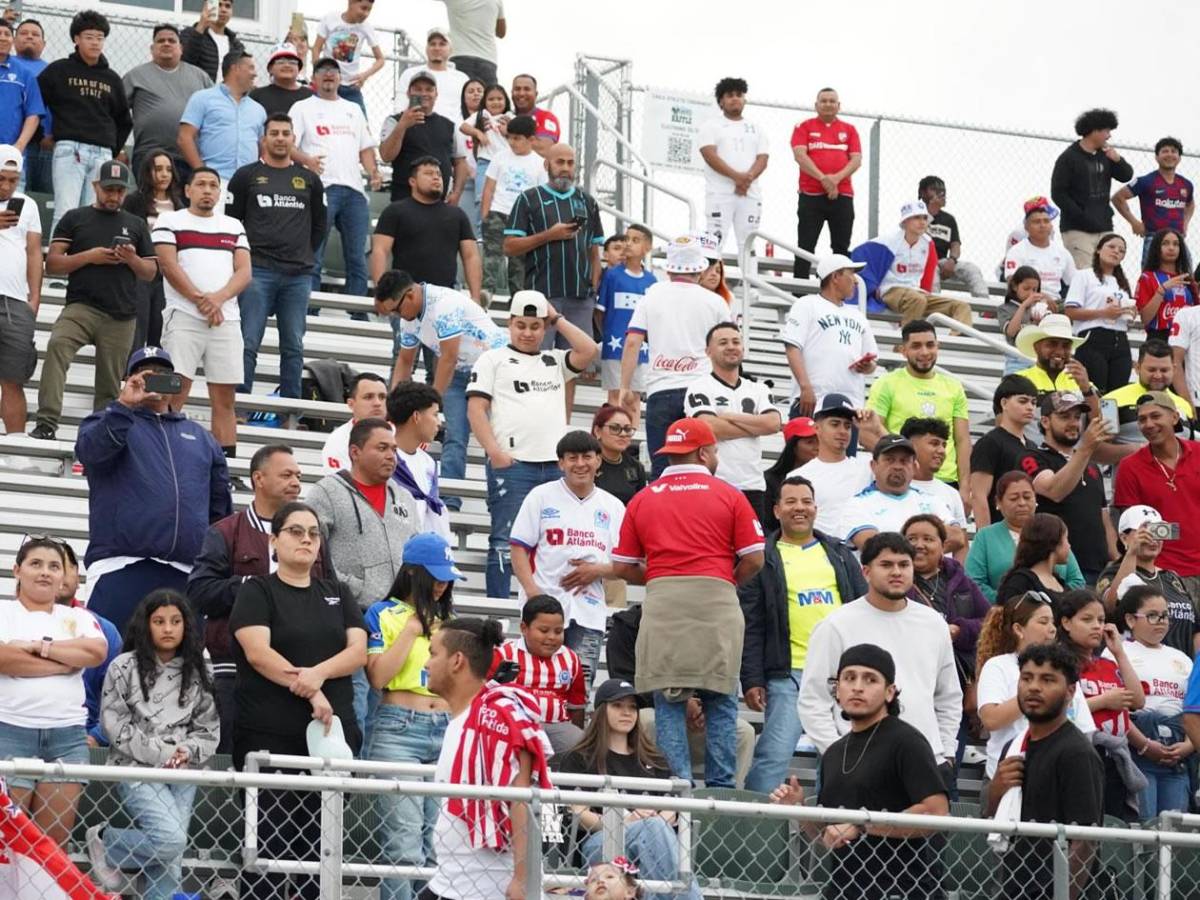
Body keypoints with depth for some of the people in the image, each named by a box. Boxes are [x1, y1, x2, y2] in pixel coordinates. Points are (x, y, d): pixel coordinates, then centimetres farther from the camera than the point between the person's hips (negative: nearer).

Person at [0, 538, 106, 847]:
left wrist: (39, 646, -7)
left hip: (67, 736, 3)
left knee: (55, 841, 0)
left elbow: (97, 651, -4)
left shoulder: (78, 618, 17)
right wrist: (67, 662, -7)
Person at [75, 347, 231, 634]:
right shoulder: (109, 424, 14)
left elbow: (221, 509, 23)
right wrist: (124, 405, -19)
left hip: (186, 575, 4)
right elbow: (92, 451, -11)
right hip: (121, 567, -4)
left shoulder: (200, 437, 24)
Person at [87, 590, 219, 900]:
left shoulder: (196, 673, 10)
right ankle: (104, 842, 2)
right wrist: (160, 753, -12)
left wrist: (188, 751, -10)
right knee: (169, 840, -22)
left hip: (184, 772, 4)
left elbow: (208, 727, 11)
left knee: (169, 861, -1)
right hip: (138, 769, -4)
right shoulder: (125, 667, -1)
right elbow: (115, 724, -5)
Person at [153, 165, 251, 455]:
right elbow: (169, 266, -4)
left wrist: (218, 298, -10)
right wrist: (200, 300, -12)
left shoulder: (234, 227, 19)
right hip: (184, 315, -4)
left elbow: (244, 272, 8)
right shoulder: (170, 221, 8)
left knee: (224, 399, 1)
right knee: (174, 393, -11)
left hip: (226, 319, 4)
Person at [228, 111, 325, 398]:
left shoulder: (309, 180, 13)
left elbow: (320, 224, 21)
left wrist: (303, 254, 14)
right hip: (257, 271, -3)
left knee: (294, 346, 5)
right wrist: (245, 257, 3)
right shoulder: (247, 176, 5)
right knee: (248, 343, -7)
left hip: (298, 275, 3)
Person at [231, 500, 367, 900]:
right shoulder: (257, 591, 4)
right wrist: (312, 692, -16)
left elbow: (358, 652, 5)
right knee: (268, 845, -6)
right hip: (269, 736, -4)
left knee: (320, 845, 3)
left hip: (332, 733, 4)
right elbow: (258, 652, -10)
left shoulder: (338, 594, 17)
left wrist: (318, 673, -14)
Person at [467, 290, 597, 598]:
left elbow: (588, 351, 5)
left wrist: (557, 318, 11)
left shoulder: (554, 361, 23)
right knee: (506, 542, -6)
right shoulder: (493, 360, 11)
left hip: (554, 466, 4)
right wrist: (495, 453, -12)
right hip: (511, 464, -4)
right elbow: (476, 409, 1)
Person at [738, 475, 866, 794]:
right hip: (789, 674, -4)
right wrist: (751, 680, -7)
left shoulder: (839, 555, 18)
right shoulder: (763, 559, 5)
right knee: (774, 754, -12)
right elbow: (750, 625, 1)